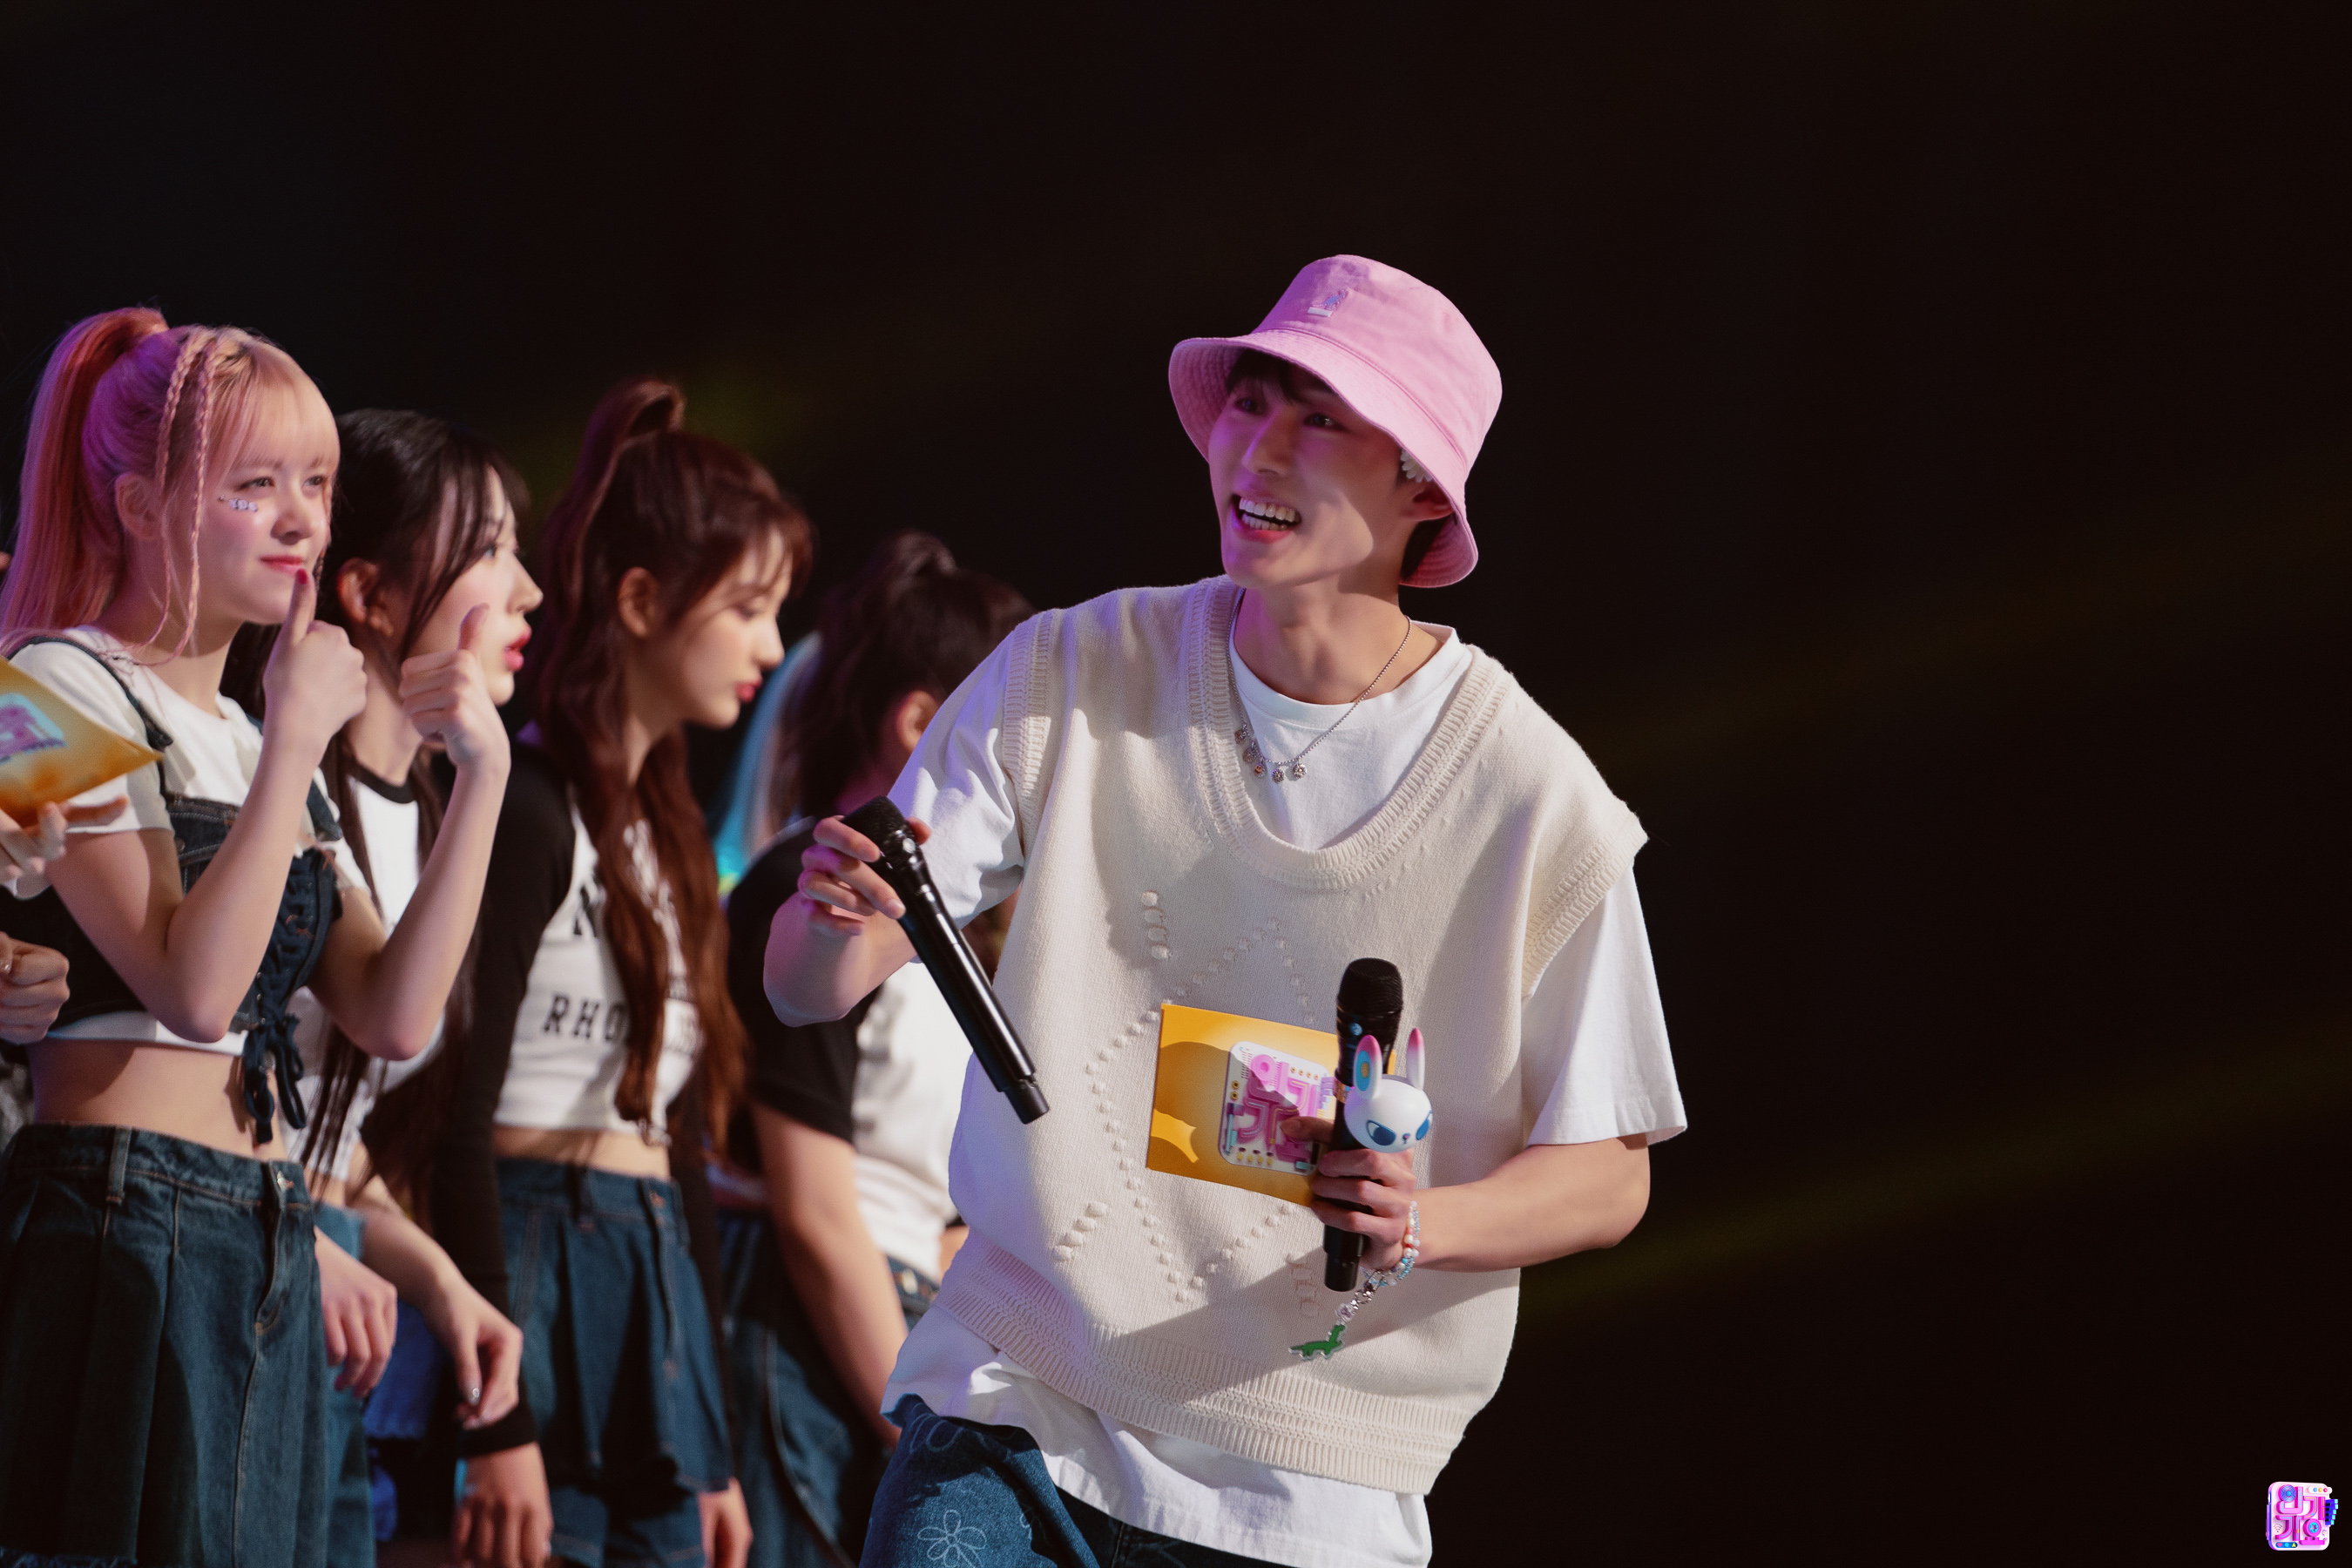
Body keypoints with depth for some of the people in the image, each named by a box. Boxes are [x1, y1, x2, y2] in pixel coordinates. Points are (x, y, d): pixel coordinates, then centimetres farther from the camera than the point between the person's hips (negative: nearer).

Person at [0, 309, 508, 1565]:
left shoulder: (255, 740, 20)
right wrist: (297, 739, -14)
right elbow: (191, 987, -17)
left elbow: (393, 1016, 9)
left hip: (268, 1260, 8)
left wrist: (481, 772, 3)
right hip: (122, 1234, -8)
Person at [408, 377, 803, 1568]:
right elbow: (458, 1120, -15)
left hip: (656, 1292, 8)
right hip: (541, 1276, -8)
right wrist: (496, 1424, -21)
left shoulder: (671, 832, 19)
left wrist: (715, 1450, 19)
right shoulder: (529, 811, -8)